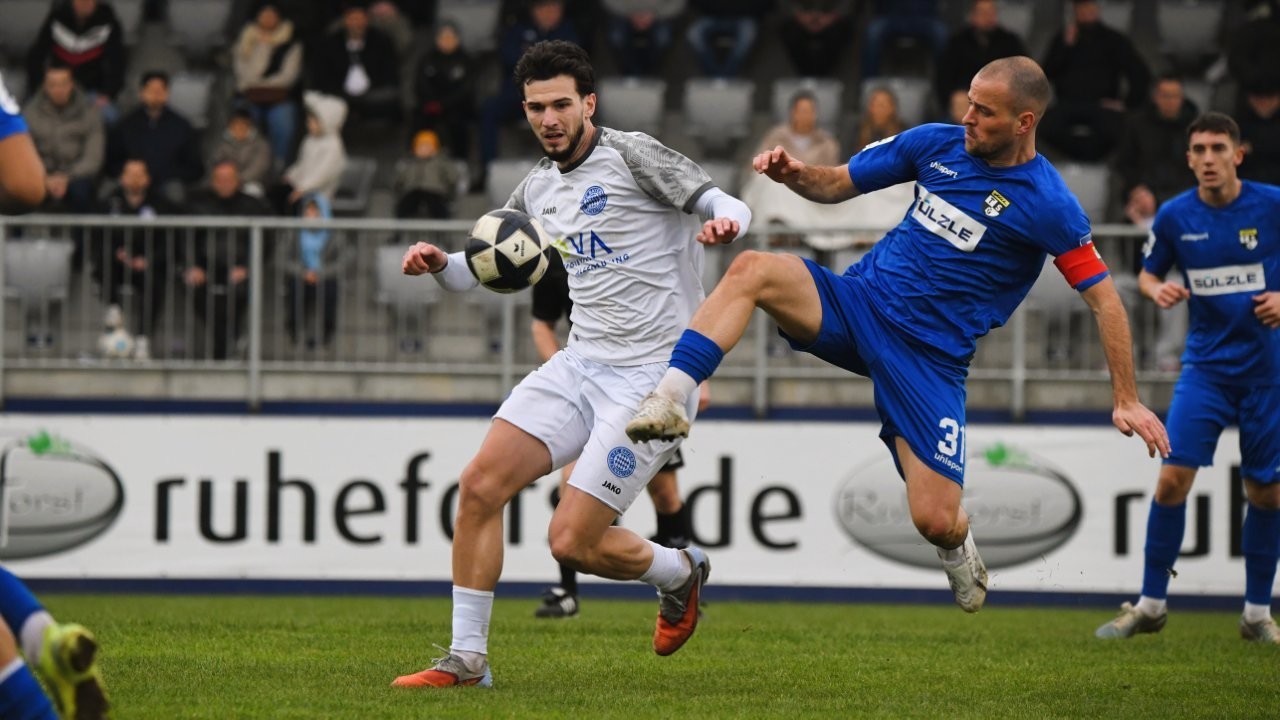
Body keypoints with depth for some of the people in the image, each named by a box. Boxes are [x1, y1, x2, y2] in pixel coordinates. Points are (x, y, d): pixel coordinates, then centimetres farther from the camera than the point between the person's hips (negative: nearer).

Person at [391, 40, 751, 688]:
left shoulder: (632, 155, -7)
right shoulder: (538, 188, 13)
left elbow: (730, 208, -13)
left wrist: (722, 222, -37)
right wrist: (440, 264, 1)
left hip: (650, 375, -7)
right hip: (580, 363, 7)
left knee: (572, 543, -11)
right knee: (480, 483, -10)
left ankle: (679, 574, 21)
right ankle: (466, 659, -1)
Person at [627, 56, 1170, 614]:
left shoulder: (1047, 205, -10)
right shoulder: (937, 144, 5)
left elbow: (1103, 299, -5)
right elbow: (838, 184, 14)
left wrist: (1126, 400, -9)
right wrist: (795, 174, -9)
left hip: (930, 355, -4)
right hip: (855, 301, 4)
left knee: (935, 522, -11)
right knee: (752, 269, -25)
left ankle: (958, 549, 29)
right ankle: (670, 400, -33)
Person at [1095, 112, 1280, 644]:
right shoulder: (1174, 216, -2)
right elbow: (1148, 273, 13)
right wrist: (1157, 290, -9)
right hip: (1205, 365, 1)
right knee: (1173, 476, -10)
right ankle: (1151, 604, 2)